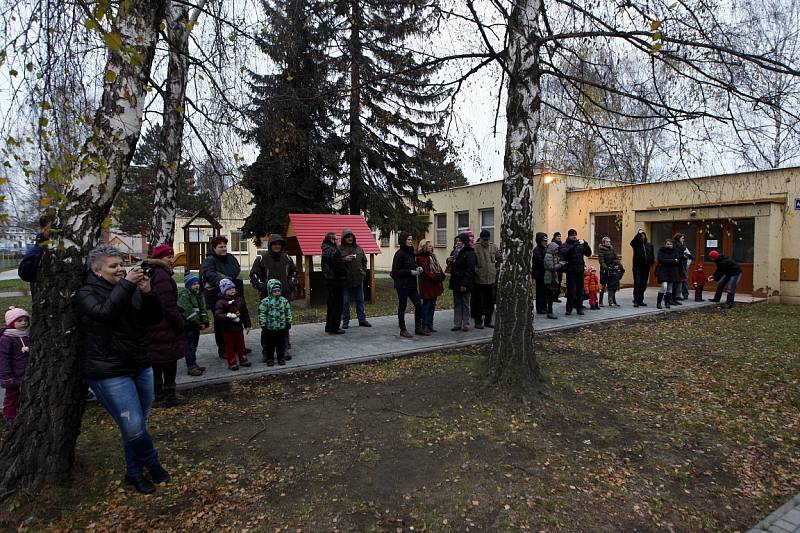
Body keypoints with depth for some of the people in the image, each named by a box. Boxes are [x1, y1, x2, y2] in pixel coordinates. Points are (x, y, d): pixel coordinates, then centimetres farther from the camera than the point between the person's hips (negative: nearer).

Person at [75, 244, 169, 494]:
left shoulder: (130, 290, 8)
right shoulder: (86, 293, -6)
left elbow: (154, 318, 2)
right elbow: (105, 312, -27)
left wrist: (147, 293, -13)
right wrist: (126, 284, -26)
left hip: (140, 366, 6)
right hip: (109, 373, -5)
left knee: (138, 424, 13)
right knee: (134, 426, -7)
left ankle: (135, 473, 30)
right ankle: (152, 464, 18)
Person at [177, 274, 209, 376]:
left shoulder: (199, 295, 11)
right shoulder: (184, 296, -15)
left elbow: (203, 310, 9)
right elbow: (188, 313, -21)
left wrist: (205, 322, -7)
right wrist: (199, 325, -20)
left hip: (196, 326, 8)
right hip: (187, 326, -8)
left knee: (194, 344, 15)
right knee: (189, 346, -5)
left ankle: (193, 364, 25)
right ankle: (191, 367, 1)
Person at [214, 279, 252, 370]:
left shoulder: (240, 299, 3)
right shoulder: (221, 302, -14)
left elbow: (245, 313, 10)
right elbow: (217, 315, -24)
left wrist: (247, 324, 10)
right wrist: (228, 316, -37)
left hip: (239, 327, 5)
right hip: (227, 329, -5)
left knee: (241, 344, 15)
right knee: (230, 346, 6)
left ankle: (243, 360, 28)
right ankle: (232, 363, 15)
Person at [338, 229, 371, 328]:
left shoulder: (359, 248, 10)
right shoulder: (339, 249, -3)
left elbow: (364, 261, 18)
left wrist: (363, 272, 7)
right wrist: (344, 259, -20)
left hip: (358, 278, 4)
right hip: (345, 279, -4)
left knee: (360, 300, 11)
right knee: (345, 301, 3)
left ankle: (362, 319, 19)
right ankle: (345, 321, 13)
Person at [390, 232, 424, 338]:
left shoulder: (411, 253, 12)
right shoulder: (399, 254, -12)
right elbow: (395, 271, -15)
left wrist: (418, 269, 4)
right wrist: (410, 272, -17)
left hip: (411, 284, 8)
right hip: (402, 284, -8)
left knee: (418, 304, 5)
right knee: (402, 307, 2)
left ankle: (418, 328, 17)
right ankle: (403, 330, 13)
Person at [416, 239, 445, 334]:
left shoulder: (432, 256, 17)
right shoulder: (420, 258, -11)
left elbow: (438, 268, 15)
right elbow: (425, 272, -18)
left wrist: (441, 275, -3)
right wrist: (435, 277, -20)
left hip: (434, 285, 9)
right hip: (426, 286, -9)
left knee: (432, 306, 12)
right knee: (426, 306, -3)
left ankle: (430, 325, 19)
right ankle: (424, 326, 3)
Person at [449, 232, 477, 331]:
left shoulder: (470, 253, -11)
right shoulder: (456, 252, 15)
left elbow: (470, 270, -17)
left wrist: (464, 284, -22)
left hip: (465, 285, -8)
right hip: (456, 284, 8)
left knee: (465, 305, 3)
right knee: (457, 305, 10)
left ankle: (465, 325, 11)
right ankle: (457, 324, 15)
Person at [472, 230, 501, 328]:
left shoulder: (493, 247, 7)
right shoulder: (475, 248, -8)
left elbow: (500, 259, 20)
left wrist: (496, 269, 12)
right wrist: (476, 271, -11)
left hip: (491, 279, 5)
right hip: (479, 280, -4)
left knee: (490, 302, 12)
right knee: (478, 302, 2)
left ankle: (488, 321, 23)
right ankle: (478, 322, 12)